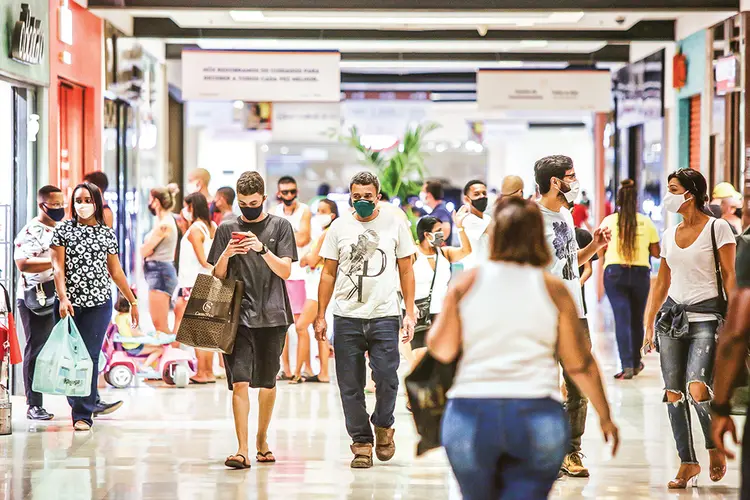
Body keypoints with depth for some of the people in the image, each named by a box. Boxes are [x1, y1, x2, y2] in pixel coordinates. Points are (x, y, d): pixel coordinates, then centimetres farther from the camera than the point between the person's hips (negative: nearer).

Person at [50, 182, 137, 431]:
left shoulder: (107, 233, 10)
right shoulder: (63, 230, 5)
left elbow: (116, 271, 16)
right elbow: (58, 267, -3)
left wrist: (133, 301, 16)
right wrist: (63, 298, -16)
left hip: (98, 302, 0)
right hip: (69, 303, 0)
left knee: (89, 356, -7)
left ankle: (83, 414, -5)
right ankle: (90, 402, 22)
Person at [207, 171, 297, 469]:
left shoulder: (280, 226, 5)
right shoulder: (227, 230, 8)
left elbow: (286, 271, -3)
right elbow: (217, 277, 10)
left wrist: (263, 249, -17)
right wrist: (225, 256, -10)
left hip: (272, 316, 0)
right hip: (238, 317, 0)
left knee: (267, 383, 9)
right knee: (240, 381, -11)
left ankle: (262, 439, 29)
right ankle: (242, 450, -15)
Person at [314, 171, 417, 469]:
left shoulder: (395, 224, 6)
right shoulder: (339, 227, 8)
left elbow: (406, 271, 9)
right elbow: (328, 274, 11)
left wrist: (410, 313, 3)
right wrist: (320, 316, 5)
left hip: (384, 316, -1)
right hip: (346, 317, 2)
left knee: (386, 378, -10)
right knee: (350, 386, 1)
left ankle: (383, 425, 17)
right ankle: (361, 442, 10)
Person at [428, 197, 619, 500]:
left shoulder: (466, 283, 4)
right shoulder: (553, 289, 4)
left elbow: (442, 349, 3)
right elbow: (580, 365, 4)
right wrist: (605, 416, 15)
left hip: (471, 415, 1)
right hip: (538, 416, -1)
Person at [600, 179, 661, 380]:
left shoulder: (609, 221, -2)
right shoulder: (646, 222, 1)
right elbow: (656, 252, 4)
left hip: (614, 273, -1)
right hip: (640, 273, 1)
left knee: (622, 318, -4)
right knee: (637, 319, 15)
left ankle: (627, 365, -16)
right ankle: (636, 363, 28)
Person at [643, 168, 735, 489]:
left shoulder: (717, 228, -2)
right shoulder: (669, 236, 14)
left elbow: (730, 276, -5)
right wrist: (648, 325, 15)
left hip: (707, 316, -6)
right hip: (673, 315, 6)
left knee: (698, 390, -20)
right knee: (673, 393, 0)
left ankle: (715, 447, 5)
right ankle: (687, 462, 10)